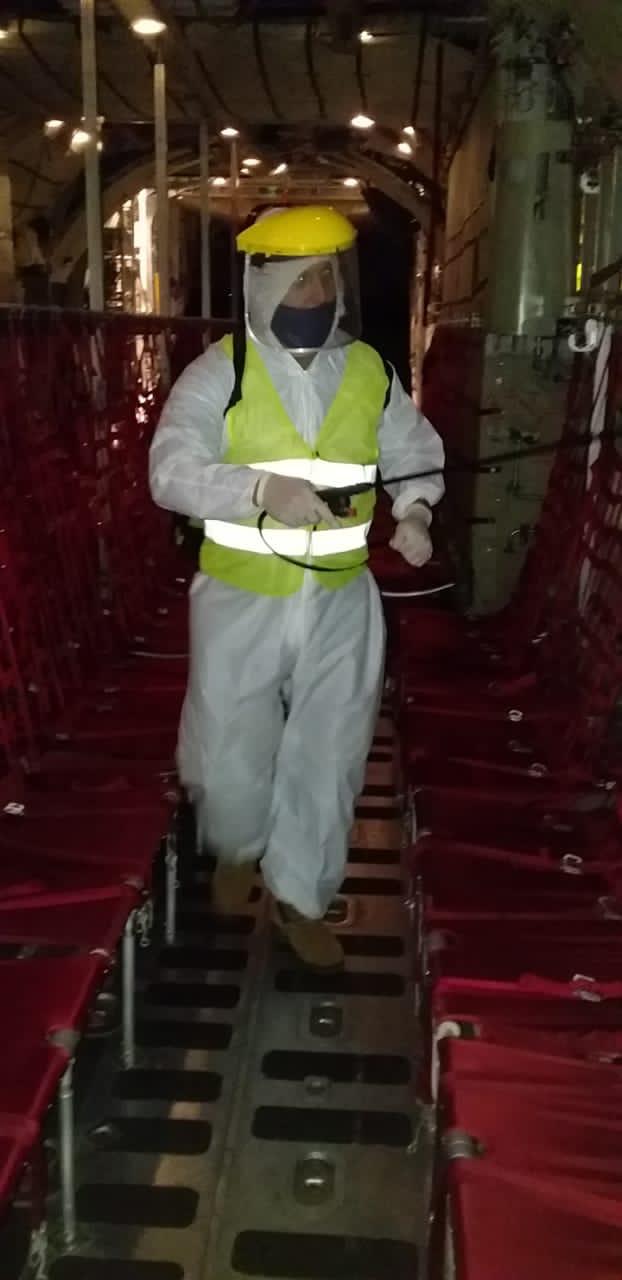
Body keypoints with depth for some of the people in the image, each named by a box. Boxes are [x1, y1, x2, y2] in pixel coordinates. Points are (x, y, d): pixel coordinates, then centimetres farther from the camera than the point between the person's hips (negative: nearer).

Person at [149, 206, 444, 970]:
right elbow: (172, 472, -17)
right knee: (232, 752, 10)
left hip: (341, 602, 3)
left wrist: (414, 512, -8)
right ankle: (237, 849, 43)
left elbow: (416, 454, 13)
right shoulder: (220, 373, -8)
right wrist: (261, 489, -33)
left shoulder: (370, 372, 3)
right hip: (242, 601, -2)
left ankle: (300, 898, 29)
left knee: (328, 758, 9)